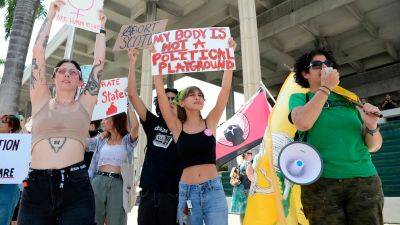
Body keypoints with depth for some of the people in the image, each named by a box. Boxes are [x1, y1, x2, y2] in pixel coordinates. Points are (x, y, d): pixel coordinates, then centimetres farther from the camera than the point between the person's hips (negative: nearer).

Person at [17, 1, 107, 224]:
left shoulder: (84, 105, 10)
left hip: (76, 187, -1)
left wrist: (101, 27, 18)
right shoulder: (41, 102, 11)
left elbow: (99, 61, 10)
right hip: (36, 187, 1)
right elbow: (38, 52, 8)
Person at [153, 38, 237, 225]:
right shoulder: (177, 127, 2)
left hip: (213, 190, 0)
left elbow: (225, 89, -2)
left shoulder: (210, 122, 3)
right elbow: (161, 93, -5)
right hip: (187, 191, 0)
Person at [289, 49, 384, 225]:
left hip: (364, 179, 3)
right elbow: (302, 123, -15)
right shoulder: (299, 98, 8)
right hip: (321, 182, -2)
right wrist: (325, 87, -8)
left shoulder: (349, 99, 14)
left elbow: (374, 146, 13)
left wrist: (372, 126, -9)